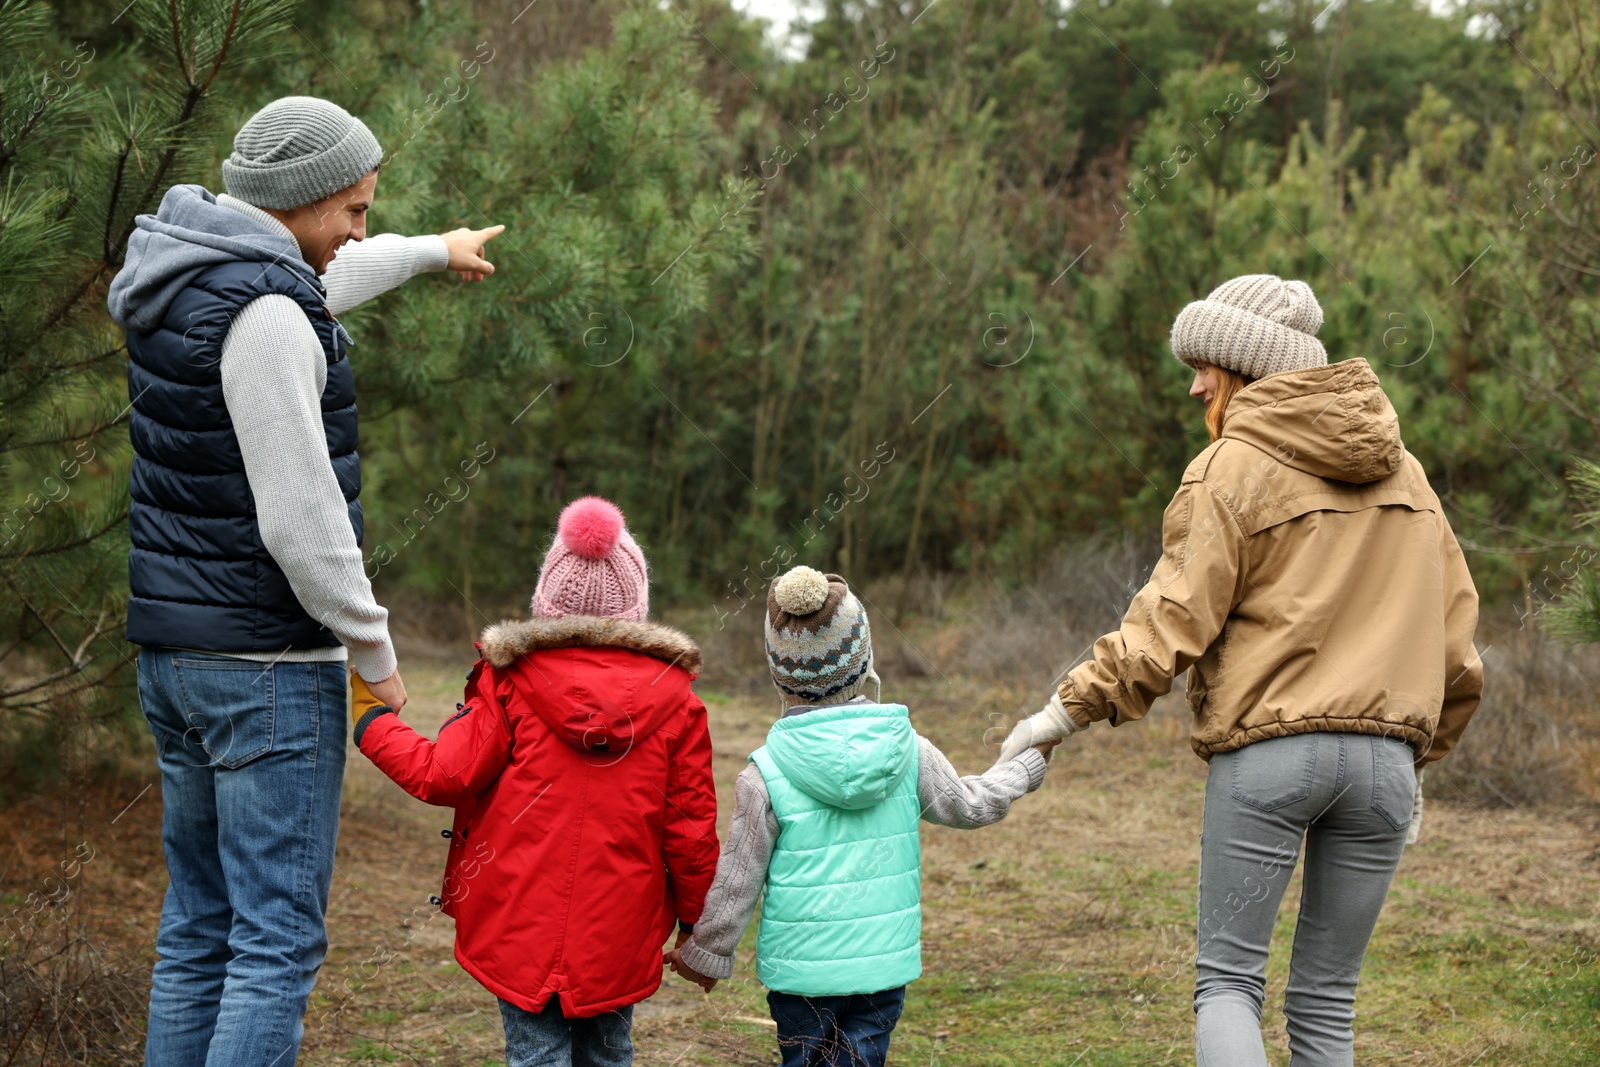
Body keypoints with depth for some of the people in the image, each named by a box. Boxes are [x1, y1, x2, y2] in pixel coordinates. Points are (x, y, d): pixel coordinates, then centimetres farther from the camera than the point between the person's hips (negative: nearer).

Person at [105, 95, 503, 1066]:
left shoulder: (178, 282, 10)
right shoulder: (262, 313, -19)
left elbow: (322, 281, 32)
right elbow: (299, 519, -21)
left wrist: (436, 250, 49)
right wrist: (375, 650, -8)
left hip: (178, 651, 10)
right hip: (268, 662, -10)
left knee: (198, 929, 14)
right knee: (279, 942, -6)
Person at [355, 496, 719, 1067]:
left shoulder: (513, 679, -8)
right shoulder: (673, 695, -2)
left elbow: (443, 774, -7)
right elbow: (691, 824, 0)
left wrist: (370, 720, 9)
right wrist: (696, 922, 12)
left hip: (525, 928, -2)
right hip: (622, 933, 2)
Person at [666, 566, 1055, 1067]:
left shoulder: (765, 775, -13)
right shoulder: (910, 752, -5)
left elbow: (737, 884, -6)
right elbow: (971, 804, 12)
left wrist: (706, 955, 10)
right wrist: (1031, 757, 29)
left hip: (800, 970, -2)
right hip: (884, 968, 2)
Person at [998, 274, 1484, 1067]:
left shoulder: (1232, 469, -4)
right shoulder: (1399, 469, 13)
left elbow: (1172, 623, -9)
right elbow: (1454, 632, 15)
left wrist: (1073, 708, -1)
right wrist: (1420, 751, 25)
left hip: (1266, 751, -5)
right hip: (1382, 757, 5)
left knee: (1227, 980, 5)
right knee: (1325, 1000, 12)